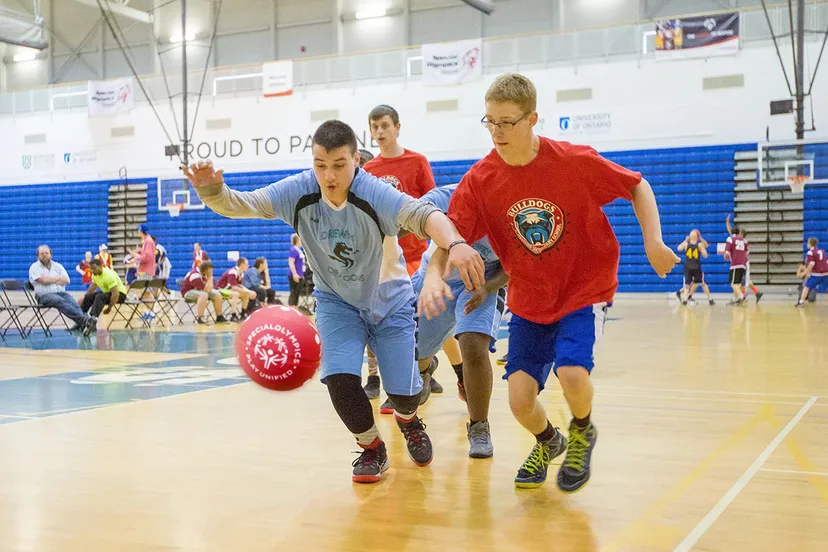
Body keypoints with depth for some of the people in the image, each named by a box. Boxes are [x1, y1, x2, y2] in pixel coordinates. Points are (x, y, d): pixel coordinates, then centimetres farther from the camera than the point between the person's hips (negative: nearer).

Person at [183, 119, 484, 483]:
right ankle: (372, 448, 12)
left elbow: (422, 215, -47)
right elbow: (239, 204, -23)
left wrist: (455, 244, -67)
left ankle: (408, 419, 39)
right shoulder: (298, 193, -21)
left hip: (389, 300, -2)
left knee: (403, 391, -2)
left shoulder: (373, 193, -31)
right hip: (336, 301, 2)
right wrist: (212, 190, -46)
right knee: (340, 379, -18)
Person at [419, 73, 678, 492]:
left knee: (571, 373, -26)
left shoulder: (574, 161, -16)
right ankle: (547, 442, 32)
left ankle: (582, 434, 12)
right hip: (529, 300, 3)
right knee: (520, 398, -6)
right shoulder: (479, 180, -10)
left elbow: (637, 187, -3)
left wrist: (653, 242, -15)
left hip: (585, 290, -3)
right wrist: (433, 276, -32)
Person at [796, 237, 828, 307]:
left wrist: (805, 272, -4)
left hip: (816, 274, -5)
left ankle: (801, 302, -1)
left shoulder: (810, 253, -5)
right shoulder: (822, 251, 12)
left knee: (807, 286, 5)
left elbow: (811, 264, -13)